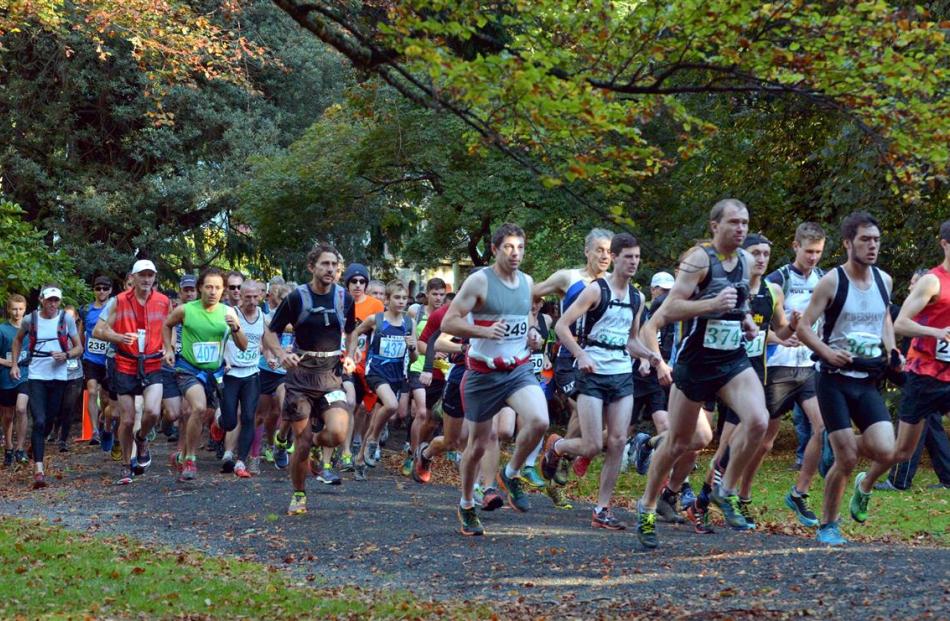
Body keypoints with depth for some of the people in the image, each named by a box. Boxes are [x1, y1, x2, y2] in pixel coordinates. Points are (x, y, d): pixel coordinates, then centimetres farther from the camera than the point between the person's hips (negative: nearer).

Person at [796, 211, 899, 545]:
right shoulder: (831, 281, -9)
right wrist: (829, 353, -23)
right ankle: (828, 525, 14)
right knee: (846, 461, -7)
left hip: (868, 381, 4)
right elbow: (804, 327, -8)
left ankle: (864, 486, 22)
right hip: (835, 381, -4)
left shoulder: (884, 280, 6)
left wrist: (891, 348, 7)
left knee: (885, 452, -14)